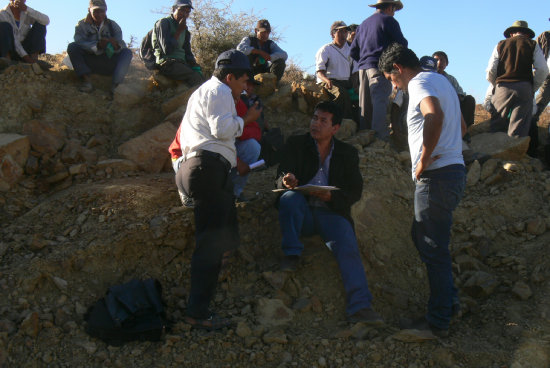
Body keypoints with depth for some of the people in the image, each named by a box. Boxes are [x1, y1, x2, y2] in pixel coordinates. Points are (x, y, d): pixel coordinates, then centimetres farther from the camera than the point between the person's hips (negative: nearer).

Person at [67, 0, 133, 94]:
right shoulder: (82, 25, 3)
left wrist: (116, 45, -33)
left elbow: (121, 43, -7)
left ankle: (115, 85, -41)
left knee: (127, 52, -22)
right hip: (89, 63, -1)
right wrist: (97, 45, -34)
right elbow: (80, 43, -16)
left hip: (109, 64, 1)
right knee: (72, 47, -22)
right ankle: (86, 79, -36)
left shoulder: (112, 25, 7)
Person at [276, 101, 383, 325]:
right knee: (289, 197, -33)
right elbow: (282, 179, 2)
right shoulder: (295, 144, 14)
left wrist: (331, 197, -16)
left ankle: (360, 307, -32)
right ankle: (292, 254, -23)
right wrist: (288, 181, -25)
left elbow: (355, 191, 5)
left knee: (349, 247, -27)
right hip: (302, 212, 0)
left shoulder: (347, 153, 15)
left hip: (331, 213, 0)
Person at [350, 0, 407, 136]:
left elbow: (353, 52, 22)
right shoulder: (388, 20, 1)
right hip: (380, 67, -7)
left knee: (366, 105, 7)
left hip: (363, 68, 7)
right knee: (380, 102, -15)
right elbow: (402, 44, 1)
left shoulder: (364, 24, 23)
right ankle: (381, 137, -25)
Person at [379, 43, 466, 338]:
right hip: (453, 168, 10)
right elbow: (461, 127, 28)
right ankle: (449, 300, 26)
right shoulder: (440, 80, 20)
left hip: (437, 175, -10)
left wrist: (423, 161, -22)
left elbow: (435, 116, -32)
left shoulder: (419, 83, -10)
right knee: (422, 235, 21)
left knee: (434, 249, -3)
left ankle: (438, 322, 6)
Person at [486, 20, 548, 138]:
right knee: (519, 131, -3)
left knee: (495, 127, 6)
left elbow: (490, 71, 6)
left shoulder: (501, 45, 15)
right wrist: (533, 88, 12)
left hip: (502, 89, 1)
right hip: (524, 89, -1)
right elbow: (542, 70, 1)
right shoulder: (533, 45, 11)